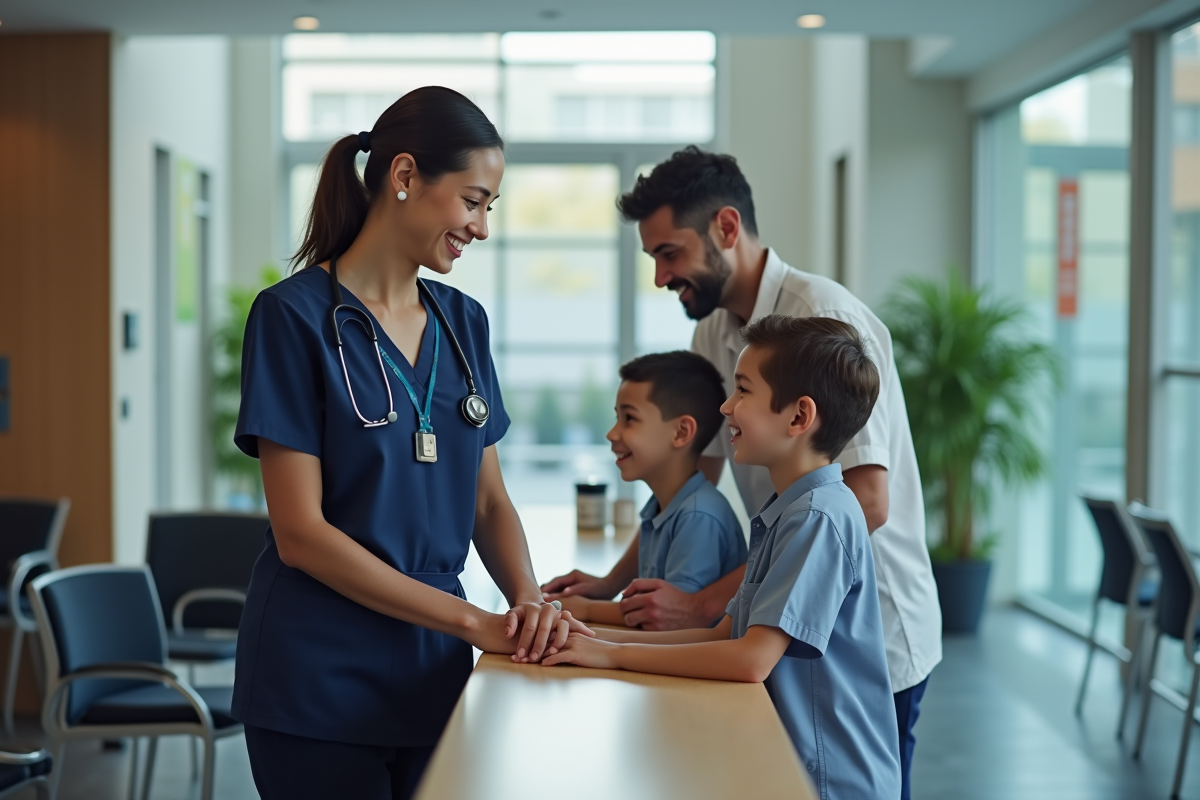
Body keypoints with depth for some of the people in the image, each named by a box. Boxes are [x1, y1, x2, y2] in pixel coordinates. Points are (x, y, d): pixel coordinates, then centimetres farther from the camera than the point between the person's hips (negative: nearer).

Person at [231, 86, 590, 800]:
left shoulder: (463, 321, 8)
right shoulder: (295, 315, -10)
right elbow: (300, 532, -15)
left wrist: (528, 601, -9)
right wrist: (474, 622, -17)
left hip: (434, 672, 6)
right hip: (321, 682, -5)